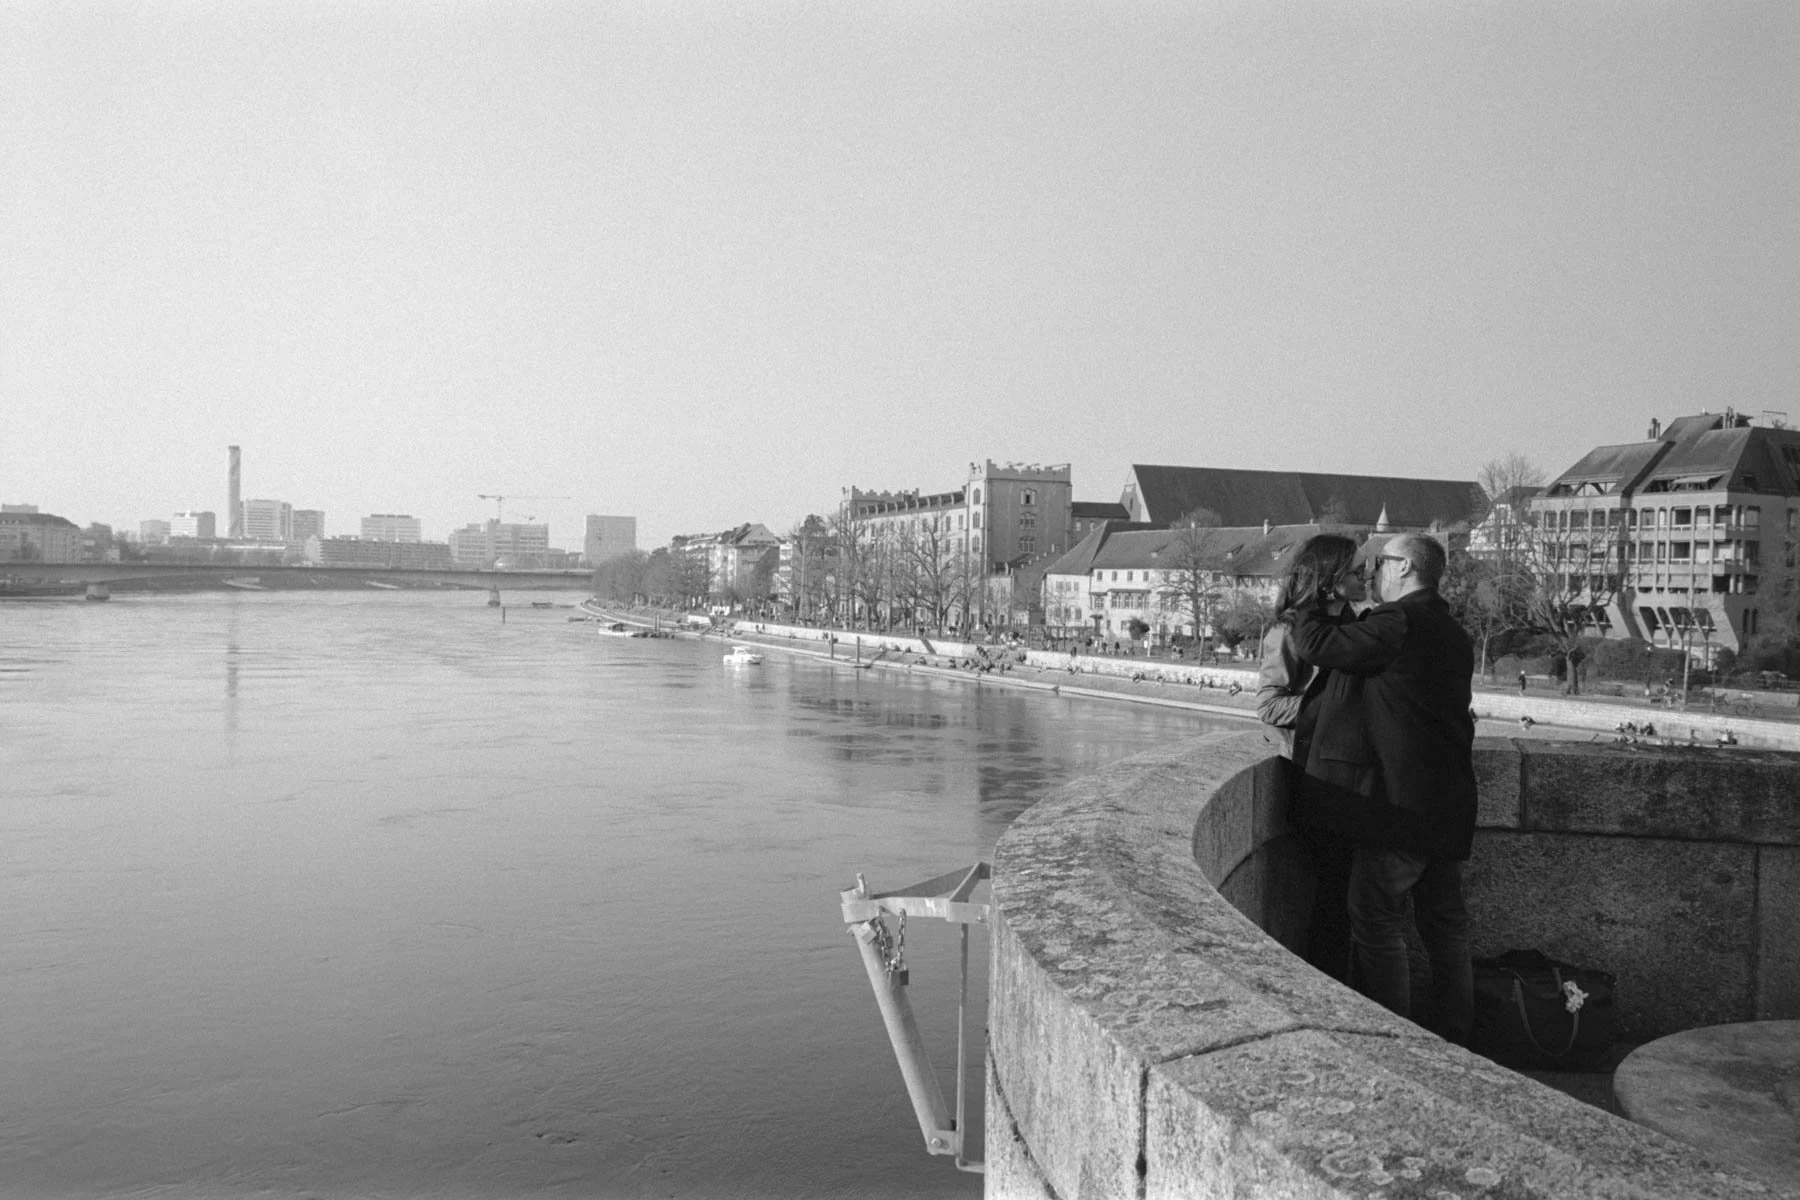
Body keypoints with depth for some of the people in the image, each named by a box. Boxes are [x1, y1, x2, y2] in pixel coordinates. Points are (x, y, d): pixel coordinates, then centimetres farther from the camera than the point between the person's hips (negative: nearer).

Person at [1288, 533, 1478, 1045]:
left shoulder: (1397, 623, -15)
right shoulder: (1452, 634, 15)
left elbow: (1317, 645, -15)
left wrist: (1309, 599, 4)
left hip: (1400, 802, -9)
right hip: (1448, 806, 9)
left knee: (1376, 919, -1)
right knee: (1446, 925, 15)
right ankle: (1453, 1042, 24)